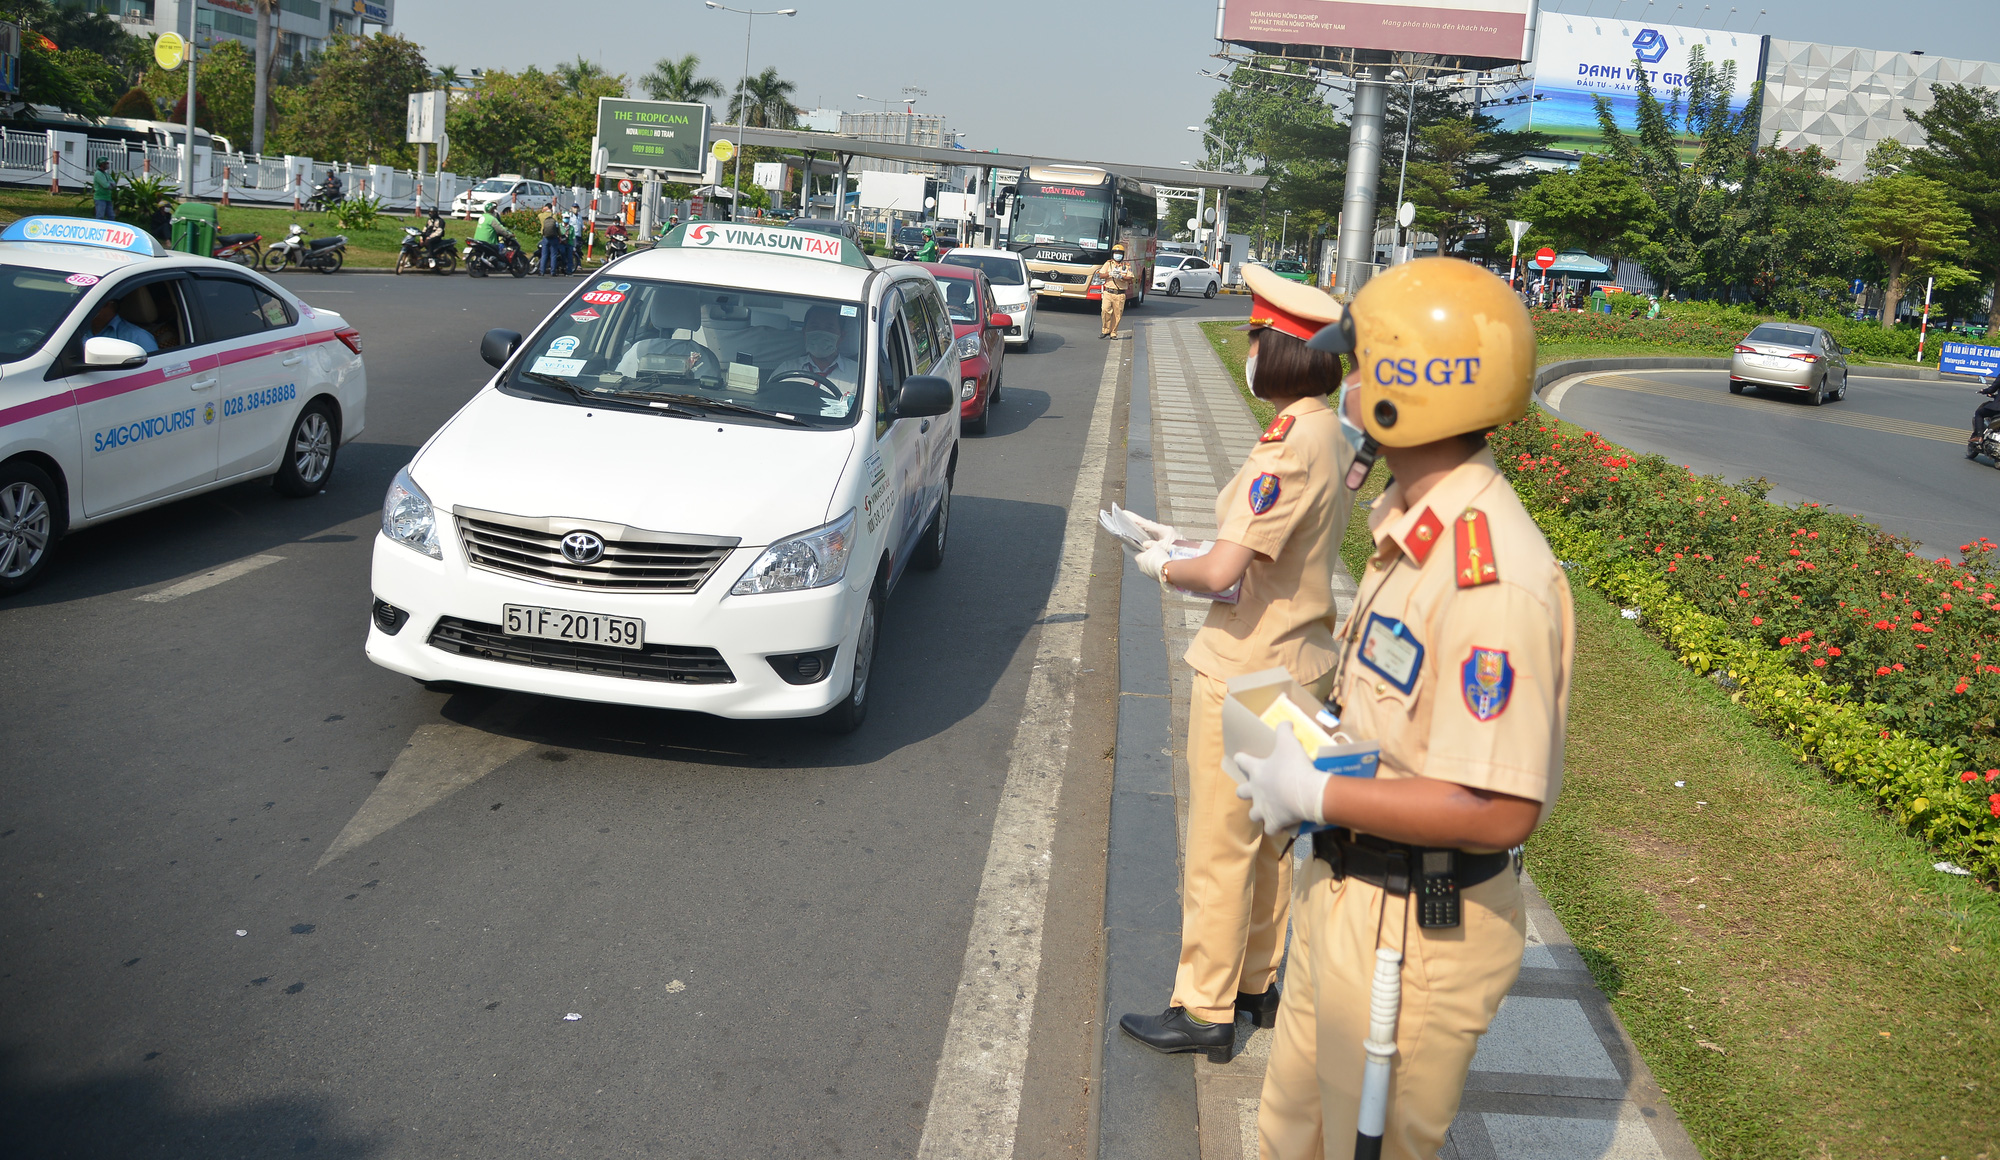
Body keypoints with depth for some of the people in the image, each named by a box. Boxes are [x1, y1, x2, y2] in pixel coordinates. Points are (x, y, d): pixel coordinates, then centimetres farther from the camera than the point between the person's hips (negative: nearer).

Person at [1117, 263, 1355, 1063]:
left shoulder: (1288, 449, -25)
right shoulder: (1330, 439, 5)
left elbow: (1222, 573, -28)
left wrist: (1165, 568, -9)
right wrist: (1189, 544, 11)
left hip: (1247, 674, -10)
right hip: (1299, 663, 10)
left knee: (1220, 847, 3)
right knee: (1270, 837, 20)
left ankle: (1205, 1010, 14)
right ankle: (1256, 981, 34)